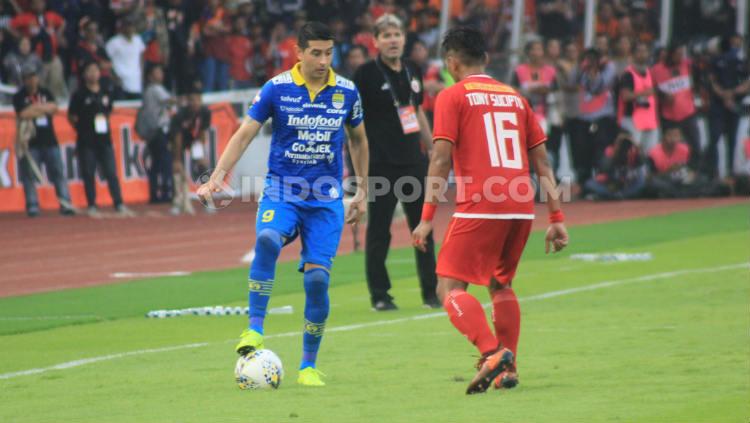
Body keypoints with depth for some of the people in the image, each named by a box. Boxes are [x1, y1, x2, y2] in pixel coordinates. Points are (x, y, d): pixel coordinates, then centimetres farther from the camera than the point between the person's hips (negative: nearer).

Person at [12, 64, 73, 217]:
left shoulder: (46, 93, 13)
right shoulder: (19, 97, 1)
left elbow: (53, 108, -3)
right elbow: (23, 114, -15)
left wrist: (36, 107, -11)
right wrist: (43, 109, -7)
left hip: (49, 141, 3)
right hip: (30, 142, -3)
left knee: (58, 172, 0)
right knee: (29, 175, -5)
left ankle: (66, 204, 0)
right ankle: (32, 206, -2)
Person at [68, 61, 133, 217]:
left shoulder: (106, 93, 11)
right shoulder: (79, 95, -3)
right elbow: (71, 116, 2)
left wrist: (104, 121, 9)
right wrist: (82, 129, 0)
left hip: (104, 139, 4)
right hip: (86, 141, -4)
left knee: (112, 173, 1)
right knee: (88, 175, 0)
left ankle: (119, 205, 2)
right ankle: (92, 206, 6)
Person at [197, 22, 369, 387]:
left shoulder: (346, 92, 1)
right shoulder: (277, 88, -5)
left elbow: (358, 139, 17)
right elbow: (245, 134, -3)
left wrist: (362, 191, 17)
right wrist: (217, 177, -14)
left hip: (326, 199, 2)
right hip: (281, 191, -1)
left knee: (317, 278, -7)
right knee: (267, 239, -33)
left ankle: (309, 364, 9)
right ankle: (255, 329, -26)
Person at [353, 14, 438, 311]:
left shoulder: (411, 72, 10)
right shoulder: (367, 74, -8)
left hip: (413, 161, 6)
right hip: (381, 164, -6)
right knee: (379, 228, 0)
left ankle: (430, 292, 15)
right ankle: (379, 295, 8)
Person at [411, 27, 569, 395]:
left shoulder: (453, 97, 3)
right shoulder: (515, 98, 19)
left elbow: (441, 160, -6)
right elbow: (542, 163, 17)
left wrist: (427, 217, -6)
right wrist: (556, 218, 19)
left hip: (479, 208, -6)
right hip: (521, 208, 6)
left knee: (450, 287, -3)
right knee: (500, 284, 23)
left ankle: (492, 352, -24)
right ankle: (508, 368, 16)